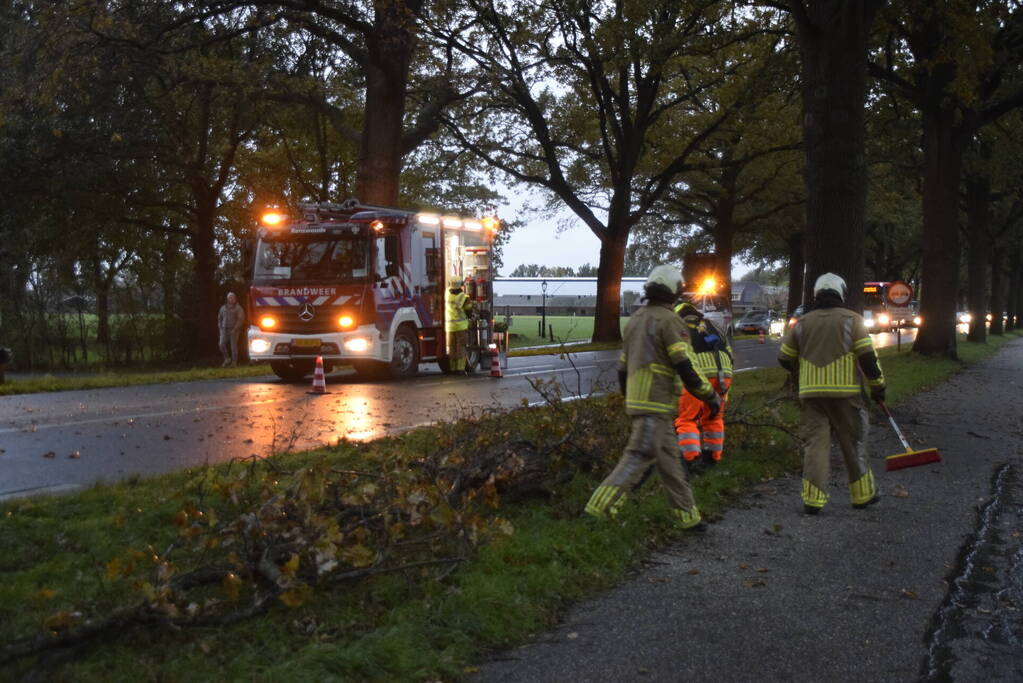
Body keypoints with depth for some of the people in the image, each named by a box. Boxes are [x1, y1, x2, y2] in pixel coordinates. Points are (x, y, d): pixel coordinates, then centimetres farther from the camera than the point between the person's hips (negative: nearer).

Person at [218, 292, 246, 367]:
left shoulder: (238, 308, 0)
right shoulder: (223, 308, 15)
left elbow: (241, 319, -7)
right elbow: (219, 318, 22)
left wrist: (235, 329, -14)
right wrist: (220, 327, 8)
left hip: (233, 330, -4)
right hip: (224, 330, 4)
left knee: (233, 346, -3)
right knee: (222, 344, -8)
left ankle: (234, 362, 4)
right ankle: (227, 359, 8)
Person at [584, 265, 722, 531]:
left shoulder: (636, 319, 16)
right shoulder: (669, 320, -10)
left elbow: (623, 369, 20)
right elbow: (686, 368, -16)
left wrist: (630, 398, 30)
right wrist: (712, 397, -6)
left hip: (637, 400, 9)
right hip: (657, 404, -9)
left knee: (669, 461, 14)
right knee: (637, 459, -11)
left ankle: (687, 516, 21)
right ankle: (597, 511, -17)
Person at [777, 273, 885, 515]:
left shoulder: (802, 323, 10)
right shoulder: (851, 320, 1)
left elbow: (785, 358, 14)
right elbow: (867, 356, -6)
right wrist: (878, 386, 5)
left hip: (811, 393, 2)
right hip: (844, 392, -2)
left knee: (814, 443, 2)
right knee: (853, 442, 11)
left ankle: (813, 499, -4)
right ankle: (862, 494, 20)